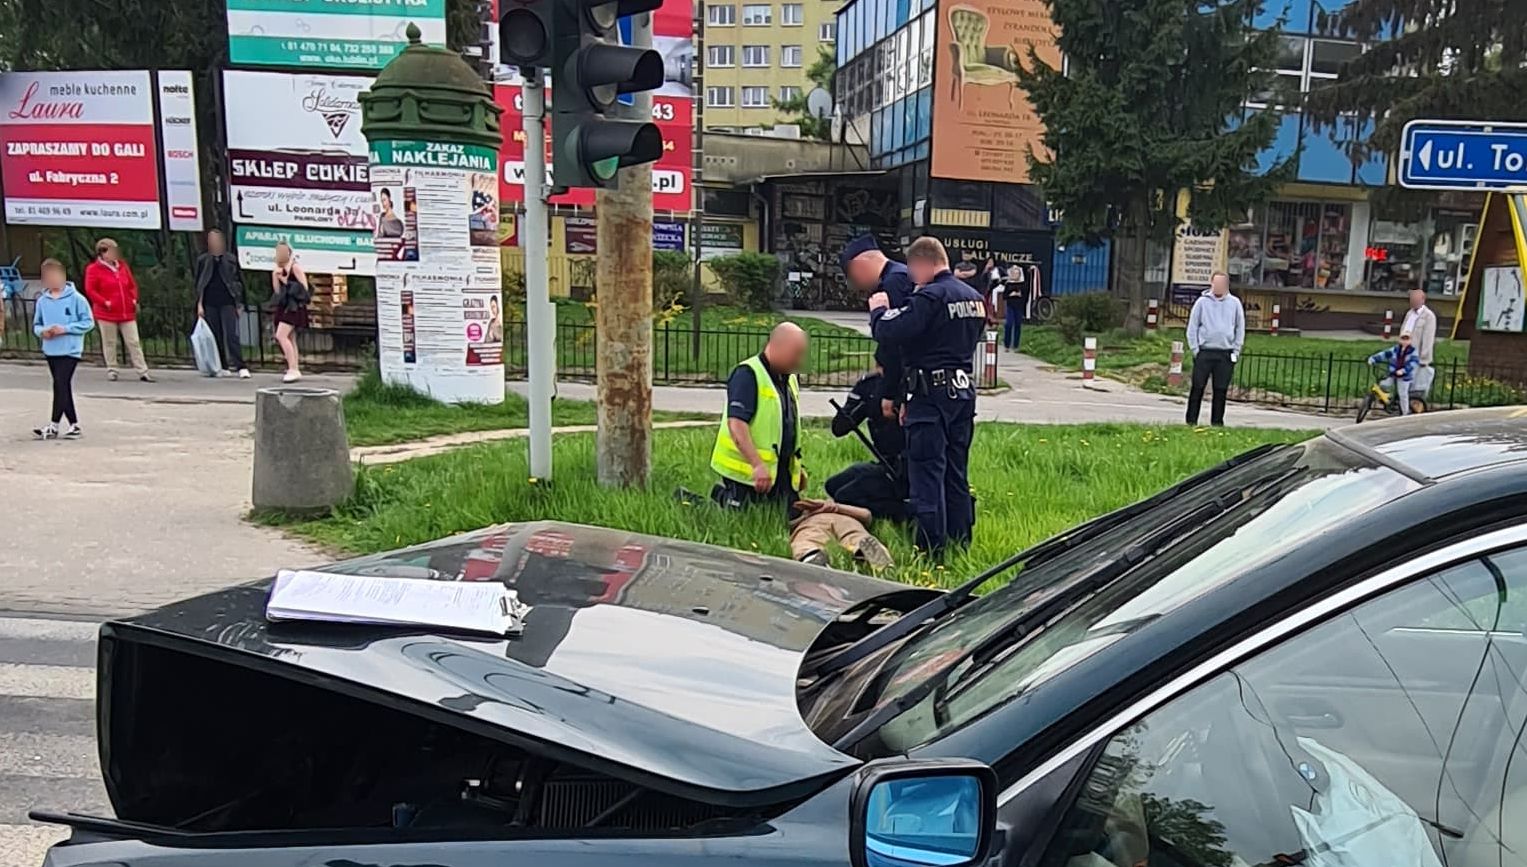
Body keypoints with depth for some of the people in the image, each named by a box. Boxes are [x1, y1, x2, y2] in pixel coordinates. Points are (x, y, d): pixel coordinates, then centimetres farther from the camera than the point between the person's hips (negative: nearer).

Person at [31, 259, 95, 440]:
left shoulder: (76, 299, -7)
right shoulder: (42, 301, 6)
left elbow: (88, 322, -6)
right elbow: (36, 324, 15)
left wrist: (65, 329, -15)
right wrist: (41, 331, -7)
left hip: (70, 350, -5)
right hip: (51, 351, 5)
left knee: (61, 385, -11)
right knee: (63, 387, 9)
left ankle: (54, 425, -7)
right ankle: (74, 425, 17)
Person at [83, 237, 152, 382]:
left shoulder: (122, 266, 11)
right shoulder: (94, 269, -3)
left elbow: (132, 285, 18)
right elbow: (90, 290, -7)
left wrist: (134, 299, 3)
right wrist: (104, 302, -13)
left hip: (127, 312, 4)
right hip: (107, 313, -4)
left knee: (134, 342, 0)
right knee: (109, 343, 5)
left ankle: (143, 372, 0)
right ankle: (111, 370, 16)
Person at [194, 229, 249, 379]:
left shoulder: (231, 259, 5)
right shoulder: (203, 260, 7)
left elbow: (239, 281, 8)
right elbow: (199, 284, 9)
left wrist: (239, 304, 4)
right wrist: (199, 304, 2)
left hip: (227, 303, -2)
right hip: (210, 303, 2)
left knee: (232, 335, -11)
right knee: (215, 336, 4)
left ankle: (240, 367, -14)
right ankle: (223, 367, 11)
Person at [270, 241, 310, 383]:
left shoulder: (295, 267, -7)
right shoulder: (278, 269, 13)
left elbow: (304, 288, -12)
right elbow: (277, 290, 9)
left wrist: (286, 282, -11)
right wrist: (276, 276, -5)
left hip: (294, 306, -8)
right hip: (284, 307, 8)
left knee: (281, 336, -20)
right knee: (290, 339, 11)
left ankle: (293, 369, -18)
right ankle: (295, 370, 17)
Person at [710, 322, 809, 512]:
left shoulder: (789, 379, 13)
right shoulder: (747, 375, -15)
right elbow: (736, 424, -26)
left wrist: (798, 465, 22)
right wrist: (758, 465, -33)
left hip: (782, 474, 8)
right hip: (747, 473, -8)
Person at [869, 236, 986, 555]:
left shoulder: (930, 296, -15)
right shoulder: (974, 298, 12)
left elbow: (887, 332, -22)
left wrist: (879, 309, -1)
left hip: (932, 393, -8)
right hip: (964, 389, 8)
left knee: (926, 471, -3)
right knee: (956, 471, 15)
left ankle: (932, 549, -1)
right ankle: (960, 543, 21)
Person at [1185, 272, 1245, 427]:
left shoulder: (1235, 303, 6)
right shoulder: (1202, 302, 2)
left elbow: (1240, 328, 10)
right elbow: (1192, 326, 4)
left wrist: (1236, 350, 3)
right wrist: (1194, 349, -3)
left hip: (1226, 354, 1)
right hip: (1204, 352, -1)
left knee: (1221, 390, 4)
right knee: (1197, 388, -1)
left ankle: (1217, 423, 12)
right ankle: (1191, 421, 3)